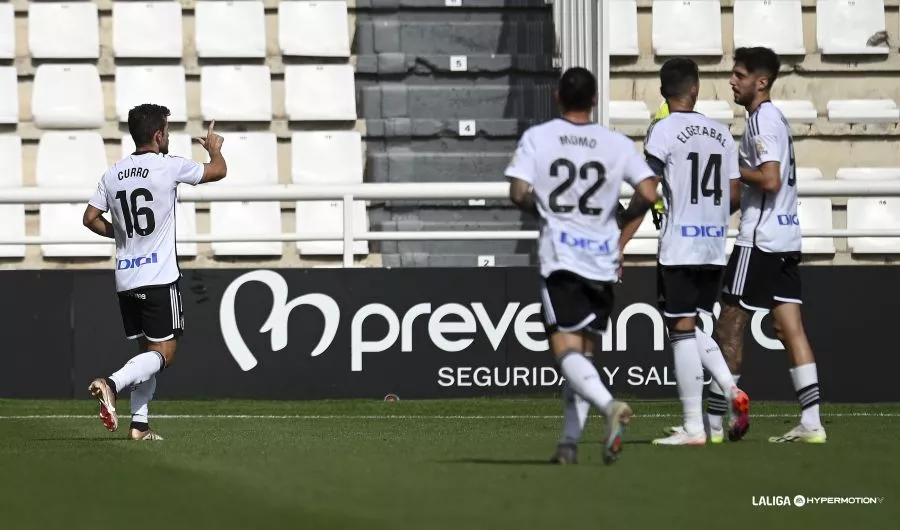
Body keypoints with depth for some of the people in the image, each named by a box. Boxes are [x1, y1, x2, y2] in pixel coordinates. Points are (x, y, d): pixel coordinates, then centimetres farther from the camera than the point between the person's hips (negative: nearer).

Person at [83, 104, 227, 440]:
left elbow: (91, 219, 10)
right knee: (163, 353, -4)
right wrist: (214, 148, 26)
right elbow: (219, 171, 4)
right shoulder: (168, 167, -8)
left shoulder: (113, 174, 6)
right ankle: (112, 384, -26)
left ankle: (140, 424, 8)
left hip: (125, 280, 6)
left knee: (148, 350, 15)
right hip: (159, 279, -6)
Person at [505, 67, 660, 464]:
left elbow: (519, 193, -8)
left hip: (560, 257, -3)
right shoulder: (618, 145, 3)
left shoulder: (536, 138, 0)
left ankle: (609, 405, -36)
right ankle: (570, 442, 9)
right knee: (584, 350, 13)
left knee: (566, 349, -9)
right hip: (603, 260, 3)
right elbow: (649, 194, -4)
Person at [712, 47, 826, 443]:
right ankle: (811, 422, -2)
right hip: (785, 237, 9)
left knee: (730, 327, -2)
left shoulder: (762, 121, -13)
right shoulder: (775, 118, 17)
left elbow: (770, 180, -22)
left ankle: (714, 421, 2)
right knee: (790, 328, 4)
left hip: (760, 239, -9)